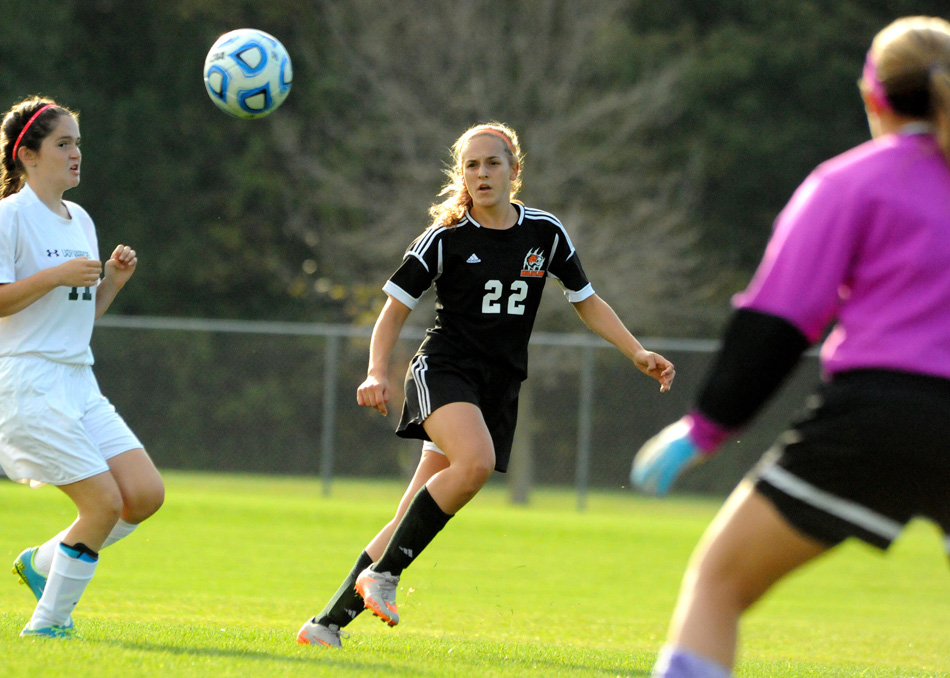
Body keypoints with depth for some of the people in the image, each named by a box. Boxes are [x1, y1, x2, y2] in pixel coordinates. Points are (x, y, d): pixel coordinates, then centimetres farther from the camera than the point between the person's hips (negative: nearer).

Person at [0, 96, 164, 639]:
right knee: (105, 500, -13)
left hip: (78, 385, 8)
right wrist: (59, 275, -21)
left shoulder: (80, 221, 17)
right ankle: (48, 622, 1)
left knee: (146, 494, -2)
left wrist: (113, 280, 6)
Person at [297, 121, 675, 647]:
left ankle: (331, 620, 5)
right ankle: (383, 573, -24)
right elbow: (395, 309, 2)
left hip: (499, 389, 4)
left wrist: (639, 354, 8)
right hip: (444, 370, -4)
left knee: (413, 520, -2)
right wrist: (377, 374, -14)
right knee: (475, 461, -34)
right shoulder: (445, 239, -3)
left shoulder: (545, 233, 6)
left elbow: (586, 301, 18)